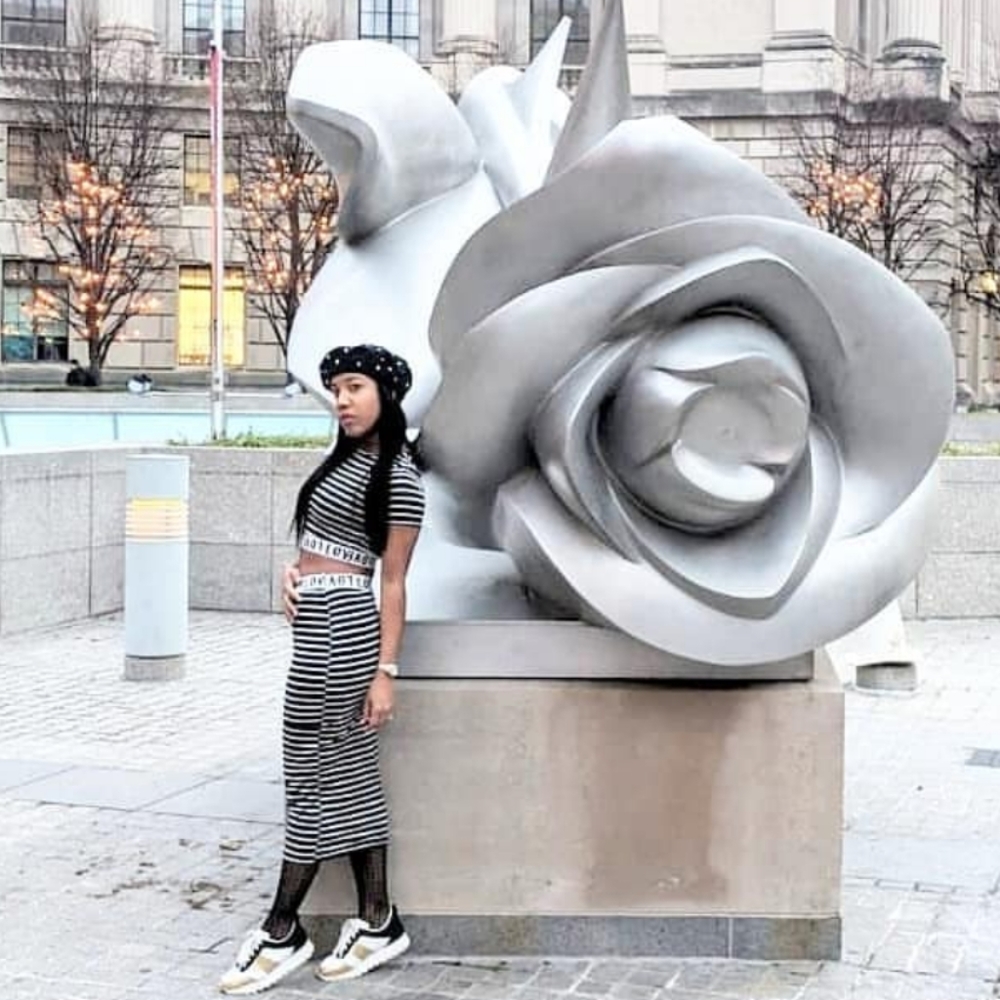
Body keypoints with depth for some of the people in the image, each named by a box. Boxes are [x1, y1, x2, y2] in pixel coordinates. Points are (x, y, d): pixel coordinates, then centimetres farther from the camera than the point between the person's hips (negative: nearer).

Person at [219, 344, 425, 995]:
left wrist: (386, 672, -15)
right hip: (320, 622, 10)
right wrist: (295, 572, 4)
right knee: (350, 772, 9)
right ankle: (378, 922, 14)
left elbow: (394, 582, -13)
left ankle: (282, 933, 3)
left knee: (317, 773, -4)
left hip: (340, 624, -10)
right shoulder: (346, 458, 16)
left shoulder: (399, 476, -11)